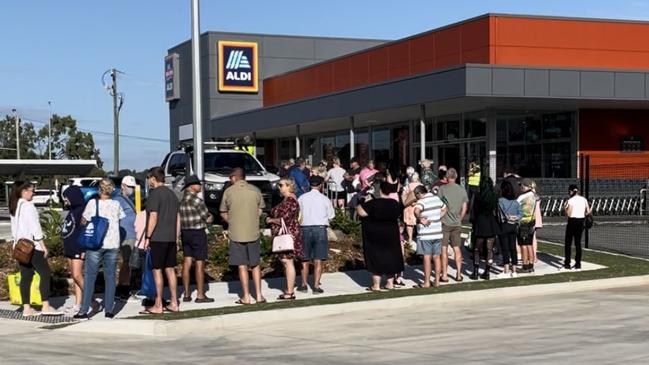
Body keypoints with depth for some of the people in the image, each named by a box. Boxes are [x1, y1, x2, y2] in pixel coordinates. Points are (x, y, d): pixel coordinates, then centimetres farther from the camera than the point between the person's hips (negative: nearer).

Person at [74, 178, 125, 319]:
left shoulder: (92, 203, -5)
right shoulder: (116, 205, 3)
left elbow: (83, 221, 3)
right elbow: (122, 218, 15)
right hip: (113, 244, 2)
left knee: (90, 276, 3)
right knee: (110, 276, 8)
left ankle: (84, 311, 1)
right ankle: (109, 310, 8)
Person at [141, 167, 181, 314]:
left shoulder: (155, 194, -10)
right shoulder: (172, 193, 15)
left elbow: (153, 217, -16)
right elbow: (178, 218, 16)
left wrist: (147, 237, -12)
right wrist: (176, 239, 19)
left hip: (158, 238, -8)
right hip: (171, 238, 8)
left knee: (157, 270, -3)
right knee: (170, 270, 11)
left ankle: (158, 306, -1)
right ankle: (174, 303, 13)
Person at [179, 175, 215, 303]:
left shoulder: (181, 200, 9)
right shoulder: (196, 200, -16)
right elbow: (208, 219, -12)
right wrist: (211, 217, 12)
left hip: (185, 233, 8)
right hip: (197, 233, -8)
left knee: (187, 262, 10)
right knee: (199, 264, -2)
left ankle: (186, 294, 14)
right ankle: (200, 295, 1)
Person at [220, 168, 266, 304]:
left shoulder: (229, 192, -5)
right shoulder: (255, 190, 0)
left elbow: (223, 214, 3)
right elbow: (260, 211, 6)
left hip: (236, 233, -2)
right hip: (253, 232, 2)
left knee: (242, 266, 4)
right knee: (255, 265, 12)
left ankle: (246, 297, 6)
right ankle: (259, 295, 14)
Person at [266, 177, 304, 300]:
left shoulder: (290, 200, -16)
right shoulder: (287, 199, 16)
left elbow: (285, 219, -22)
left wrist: (271, 220, -8)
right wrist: (272, 219, 9)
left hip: (288, 235, -11)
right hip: (286, 235, 11)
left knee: (288, 262, -8)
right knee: (286, 262, 13)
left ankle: (290, 292, -5)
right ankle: (289, 289, 19)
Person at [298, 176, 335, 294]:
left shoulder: (302, 198, -1)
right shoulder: (324, 199, -3)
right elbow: (330, 216, 3)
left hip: (305, 228, 1)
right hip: (320, 228, -1)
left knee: (305, 259, 14)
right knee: (318, 260, 3)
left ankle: (304, 285, 18)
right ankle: (316, 286, 2)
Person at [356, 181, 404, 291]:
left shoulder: (373, 203, -19)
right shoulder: (395, 204, 0)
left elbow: (360, 212, -21)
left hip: (375, 237, -5)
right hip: (391, 235, 5)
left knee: (376, 258, 2)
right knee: (391, 257, 15)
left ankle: (376, 285, 1)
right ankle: (390, 283, 20)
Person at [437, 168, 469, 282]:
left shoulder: (442, 189, -9)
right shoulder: (462, 190, 3)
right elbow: (464, 208, 7)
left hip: (445, 223, -4)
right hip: (457, 224, 4)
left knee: (444, 249, 2)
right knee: (457, 248, 10)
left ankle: (444, 275, 2)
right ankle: (459, 274, 10)